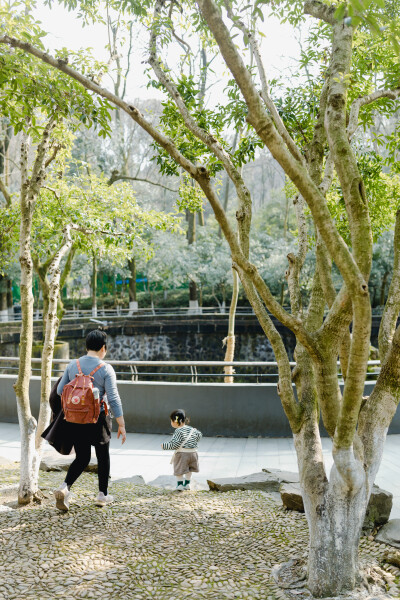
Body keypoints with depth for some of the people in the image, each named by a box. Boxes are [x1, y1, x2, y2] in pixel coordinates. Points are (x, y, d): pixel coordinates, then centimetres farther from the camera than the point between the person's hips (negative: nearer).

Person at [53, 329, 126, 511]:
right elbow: (113, 399, -14)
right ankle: (103, 494, 26)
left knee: (82, 458, 15)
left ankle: (65, 487, -7)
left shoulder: (73, 365, 1)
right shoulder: (106, 369, -12)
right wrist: (121, 425, -8)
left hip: (75, 419, 4)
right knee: (103, 456, 17)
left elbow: (60, 390, 5)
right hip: (97, 420, -4)